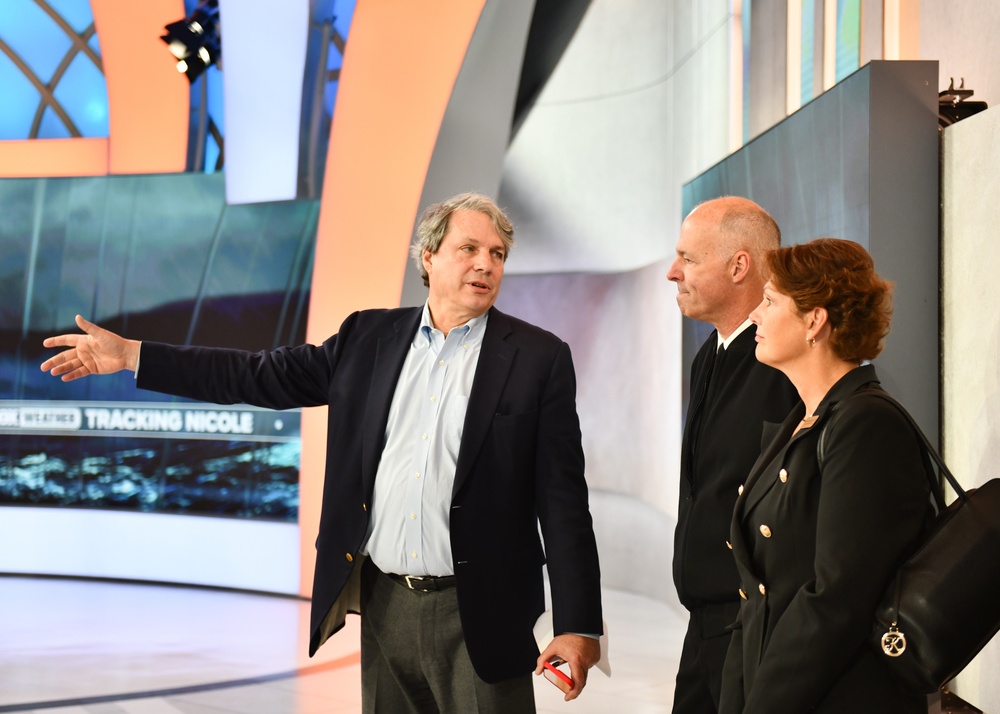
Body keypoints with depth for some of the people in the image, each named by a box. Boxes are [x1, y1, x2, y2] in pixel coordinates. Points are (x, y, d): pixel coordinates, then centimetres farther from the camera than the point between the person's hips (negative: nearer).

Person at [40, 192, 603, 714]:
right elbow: (265, 376, 12)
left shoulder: (540, 359, -2)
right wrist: (130, 355, 9)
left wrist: (578, 627, -11)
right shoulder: (371, 337, 9)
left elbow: (563, 499, -5)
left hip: (478, 615, -3)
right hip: (384, 604, 4)